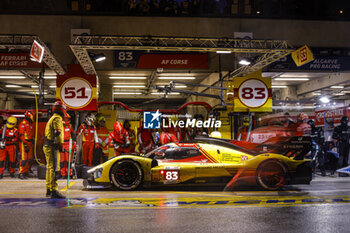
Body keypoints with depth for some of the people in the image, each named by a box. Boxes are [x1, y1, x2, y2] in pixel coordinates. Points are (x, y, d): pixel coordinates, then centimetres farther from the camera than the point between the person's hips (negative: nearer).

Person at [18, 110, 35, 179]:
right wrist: (25, 145, -21)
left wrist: (33, 142, 21)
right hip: (24, 143, -9)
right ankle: (21, 173, -10)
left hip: (30, 143, 9)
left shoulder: (30, 124, 17)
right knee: (24, 159, -12)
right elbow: (21, 135, -16)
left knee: (30, 159, 8)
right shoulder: (23, 124, -10)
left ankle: (26, 172, 16)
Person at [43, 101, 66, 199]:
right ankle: (54, 191, -19)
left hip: (47, 146, 11)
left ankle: (49, 190, 26)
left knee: (50, 168, 17)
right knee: (54, 168, -14)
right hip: (53, 147, -11)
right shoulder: (57, 119, -11)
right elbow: (58, 133, -21)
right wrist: (60, 144, -15)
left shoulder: (52, 119, 21)